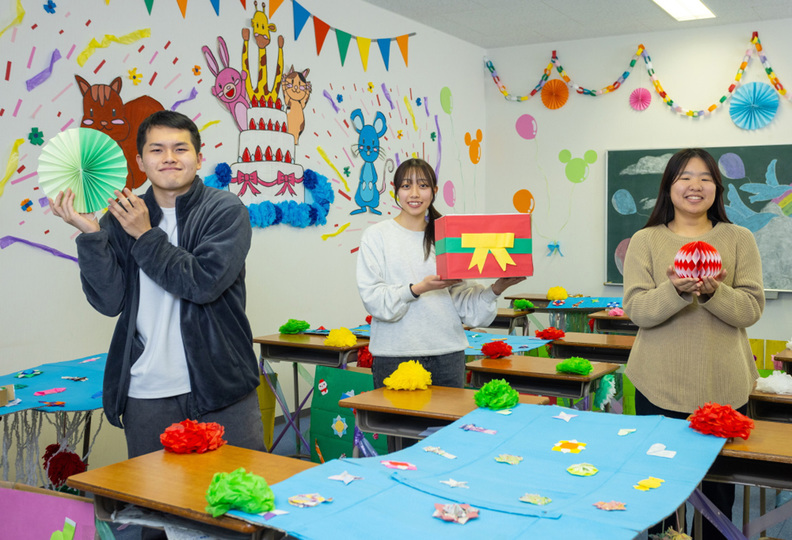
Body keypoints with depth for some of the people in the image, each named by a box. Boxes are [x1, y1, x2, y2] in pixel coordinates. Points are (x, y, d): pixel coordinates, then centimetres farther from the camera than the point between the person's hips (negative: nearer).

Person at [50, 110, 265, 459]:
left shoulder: (226, 211, -3)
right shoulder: (122, 218, 6)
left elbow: (204, 282, -17)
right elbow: (110, 301, -2)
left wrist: (146, 236, -9)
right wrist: (90, 234, -11)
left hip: (220, 388, -2)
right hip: (146, 395, 3)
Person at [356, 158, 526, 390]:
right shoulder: (376, 236, 1)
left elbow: (464, 299, 5)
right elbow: (372, 297, -10)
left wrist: (495, 290, -11)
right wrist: (418, 289, -21)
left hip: (448, 353, 3)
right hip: (395, 355, -3)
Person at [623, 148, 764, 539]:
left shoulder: (739, 239, 5)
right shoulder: (645, 241, 3)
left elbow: (751, 309, -4)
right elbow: (636, 310, -7)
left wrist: (714, 292, -23)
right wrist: (675, 290, -25)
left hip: (724, 386, 1)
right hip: (660, 385, 0)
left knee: (719, 484, 8)